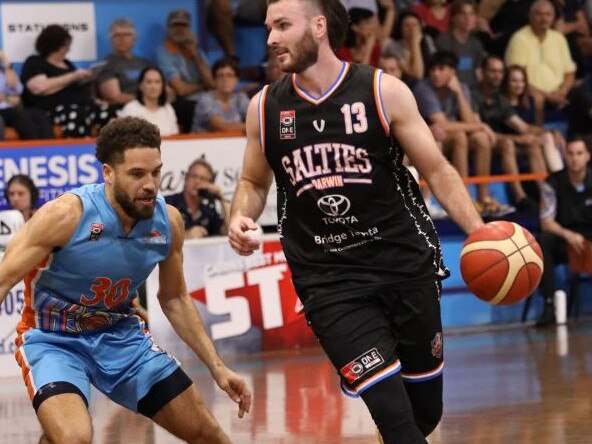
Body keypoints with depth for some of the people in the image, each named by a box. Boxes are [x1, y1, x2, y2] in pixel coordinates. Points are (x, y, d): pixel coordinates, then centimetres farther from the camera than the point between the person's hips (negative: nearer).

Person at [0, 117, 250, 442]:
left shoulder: (169, 222, -8)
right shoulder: (66, 215, -25)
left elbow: (175, 299, 9)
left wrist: (217, 367, 6)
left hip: (121, 334, 5)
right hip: (53, 339, -5)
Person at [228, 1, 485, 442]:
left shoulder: (384, 91, -4)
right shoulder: (264, 108, 2)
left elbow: (437, 170, 1)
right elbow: (254, 182, 17)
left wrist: (479, 233, -11)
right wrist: (240, 219, -5)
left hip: (405, 262, 0)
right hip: (329, 279, 0)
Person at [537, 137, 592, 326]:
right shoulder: (553, 183, -6)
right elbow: (546, 222, -9)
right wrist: (567, 234, -30)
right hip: (564, 241, 0)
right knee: (543, 241, -32)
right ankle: (549, 305, -33)